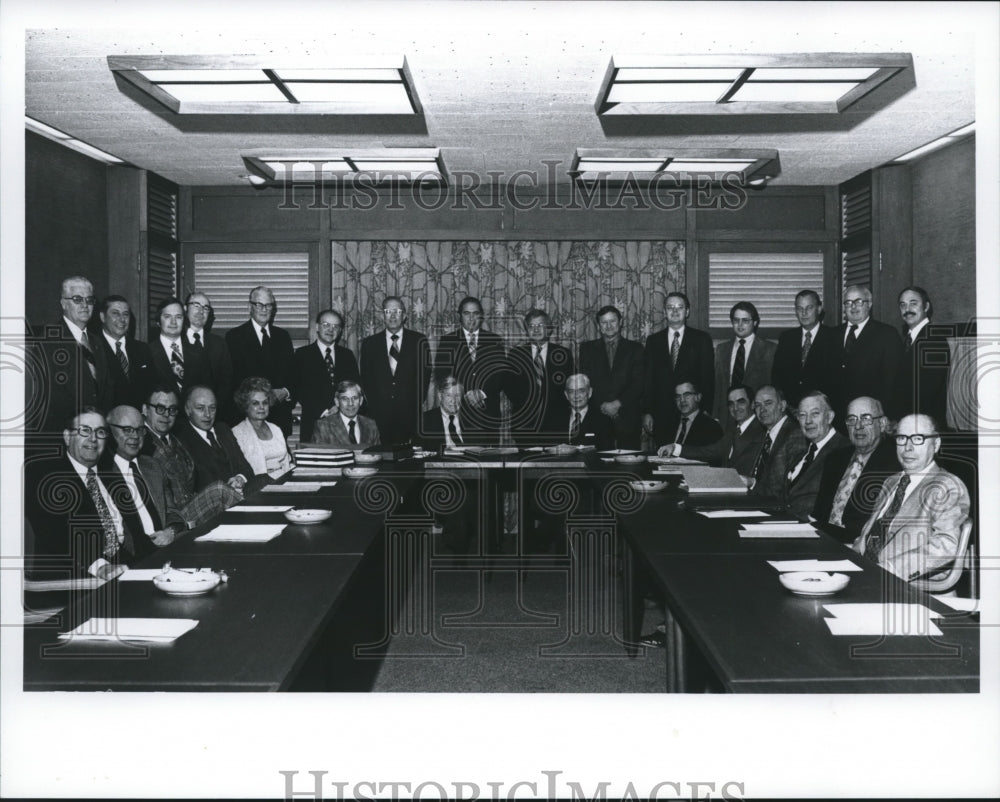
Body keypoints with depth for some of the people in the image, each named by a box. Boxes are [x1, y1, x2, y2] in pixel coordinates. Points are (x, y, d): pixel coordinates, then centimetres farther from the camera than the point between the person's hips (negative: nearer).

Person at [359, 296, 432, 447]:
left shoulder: (419, 341, 7)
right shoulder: (369, 343, 11)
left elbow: (425, 375, 6)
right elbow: (365, 379, 11)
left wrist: (418, 403, -3)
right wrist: (371, 405, 1)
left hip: (410, 416, -1)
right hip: (378, 415, 1)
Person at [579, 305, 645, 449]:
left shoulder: (635, 348, 10)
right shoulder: (588, 348, 13)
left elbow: (639, 382, 2)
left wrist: (618, 403, -10)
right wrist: (602, 405, -9)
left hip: (627, 419, 0)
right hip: (597, 416, 0)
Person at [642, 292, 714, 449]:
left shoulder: (702, 339, 6)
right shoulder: (653, 341, 10)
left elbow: (708, 377, 2)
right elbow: (647, 379, 8)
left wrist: (706, 411, -6)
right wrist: (647, 412, 0)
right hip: (661, 417, 1)